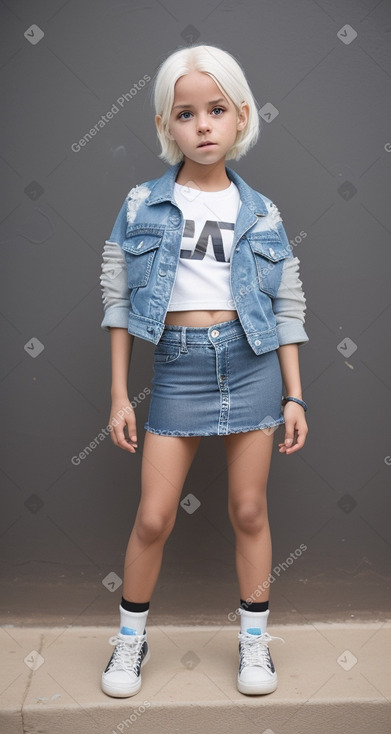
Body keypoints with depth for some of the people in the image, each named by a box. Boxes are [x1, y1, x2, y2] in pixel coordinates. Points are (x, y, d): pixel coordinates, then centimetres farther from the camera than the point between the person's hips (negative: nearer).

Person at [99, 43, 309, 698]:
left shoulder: (261, 214, 4)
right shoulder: (141, 205, 2)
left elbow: (287, 311, 7)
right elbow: (118, 302, 4)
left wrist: (294, 397, 3)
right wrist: (119, 395, 1)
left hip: (252, 362, 1)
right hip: (178, 365, 0)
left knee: (249, 508, 10)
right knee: (153, 517, 4)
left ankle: (255, 639, 30)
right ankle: (131, 637, 29)